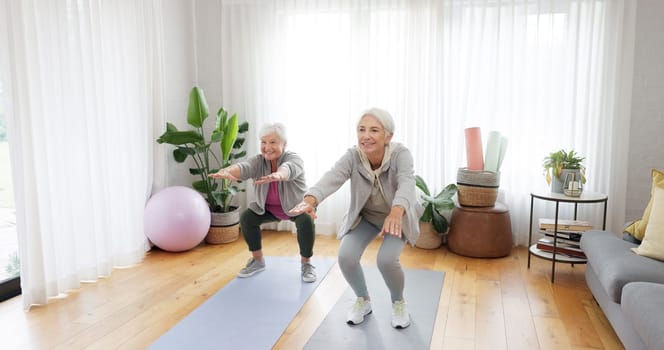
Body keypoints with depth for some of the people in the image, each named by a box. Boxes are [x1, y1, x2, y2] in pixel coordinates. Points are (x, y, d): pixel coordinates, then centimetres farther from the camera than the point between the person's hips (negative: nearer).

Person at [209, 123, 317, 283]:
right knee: (246, 218, -14)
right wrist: (227, 171, -61)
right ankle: (257, 260, 3)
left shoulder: (293, 158, -28)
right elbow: (244, 167, -39)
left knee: (306, 221, -31)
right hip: (268, 208, 4)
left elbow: (288, 168, -52)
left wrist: (277, 175, -75)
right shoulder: (258, 161, -17)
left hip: (297, 206, -4)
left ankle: (306, 264, -12)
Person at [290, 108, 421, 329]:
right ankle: (363, 301, 14)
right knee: (346, 257, -17)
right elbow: (331, 178, -43)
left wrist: (396, 212, -70)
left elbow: (406, 183, -48)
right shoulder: (352, 156, -25)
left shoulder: (400, 154, -30)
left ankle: (398, 303, 9)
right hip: (365, 216, 3)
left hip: (397, 216, -2)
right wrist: (310, 199, -65)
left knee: (386, 260, -24)